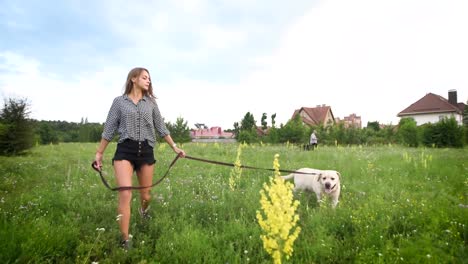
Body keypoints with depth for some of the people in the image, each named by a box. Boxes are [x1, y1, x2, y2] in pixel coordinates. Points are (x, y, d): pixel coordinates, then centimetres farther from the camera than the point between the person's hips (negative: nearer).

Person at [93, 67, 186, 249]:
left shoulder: (151, 102, 12)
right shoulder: (119, 101, 6)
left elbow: (161, 128, 14)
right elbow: (109, 129, 7)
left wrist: (175, 147, 11)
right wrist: (99, 153, 6)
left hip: (146, 151, 3)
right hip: (125, 151, -2)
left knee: (146, 195, 10)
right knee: (125, 194, -16)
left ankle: (143, 212, 48)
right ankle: (125, 241, -5)